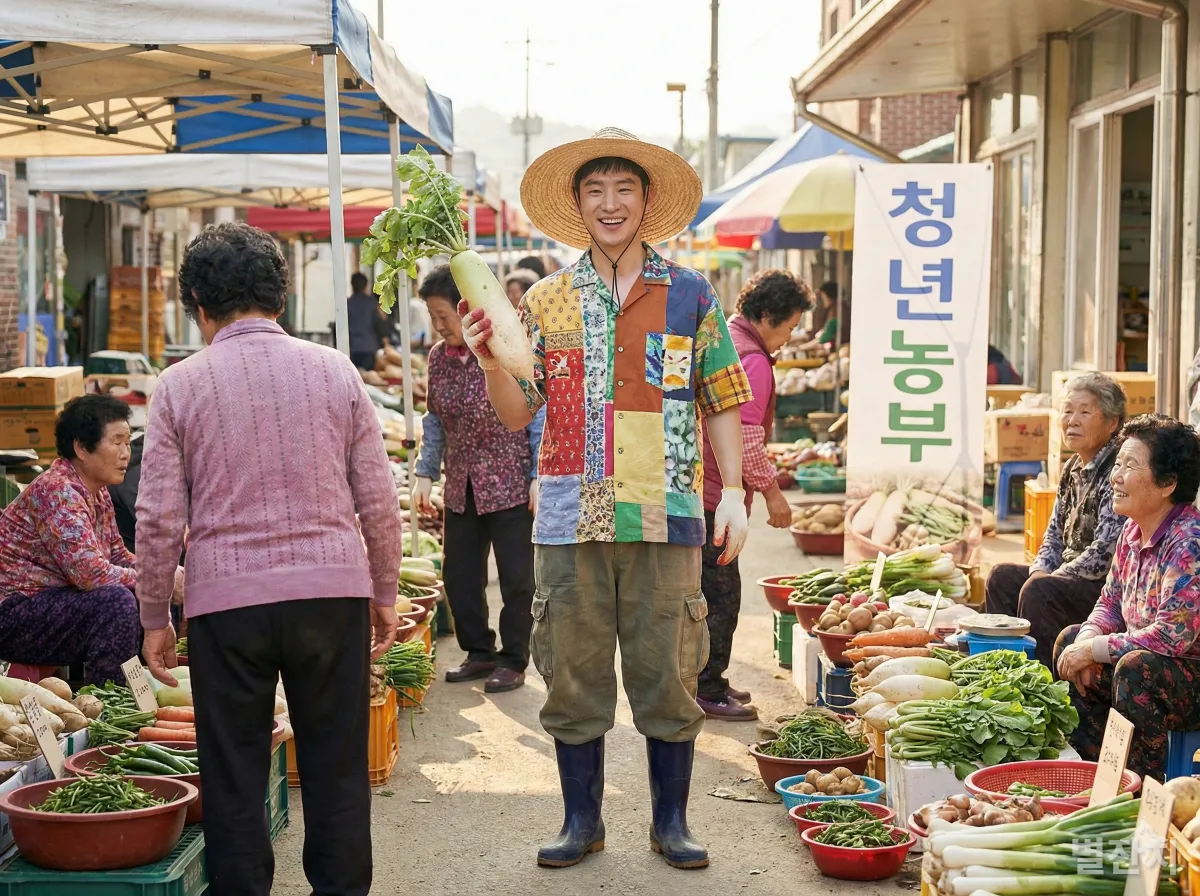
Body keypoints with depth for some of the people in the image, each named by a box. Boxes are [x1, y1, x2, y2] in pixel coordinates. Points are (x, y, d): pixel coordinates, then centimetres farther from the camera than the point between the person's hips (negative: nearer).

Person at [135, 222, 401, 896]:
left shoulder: (181, 385, 0)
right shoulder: (335, 371, 3)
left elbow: (159, 519, -2)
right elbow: (379, 500, 4)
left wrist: (155, 618, 8)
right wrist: (385, 594, 15)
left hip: (226, 600, -1)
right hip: (333, 588, 1)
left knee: (234, 781, 9)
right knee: (337, 770, 11)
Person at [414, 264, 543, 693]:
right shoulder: (438, 356, 5)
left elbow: (539, 415, -9)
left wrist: (540, 476, -12)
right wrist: (425, 473, 9)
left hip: (511, 485, -6)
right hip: (461, 488, 6)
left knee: (517, 577, 2)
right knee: (460, 574, 11)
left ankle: (513, 661, 15)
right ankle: (479, 652, 27)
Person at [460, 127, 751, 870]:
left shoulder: (690, 295, 6)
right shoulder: (545, 301, 9)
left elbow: (723, 404, 7)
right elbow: (518, 414, 7)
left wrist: (734, 492, -2)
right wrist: (490, 361, -11)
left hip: (666, 516, -1)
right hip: (572, 517, 1)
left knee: (668, 672, 4)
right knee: (573, 675, 7)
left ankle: (672, 821, 18)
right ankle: (582, 820, 20)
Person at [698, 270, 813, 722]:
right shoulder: (753, 361, -16)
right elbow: (745, 437, -20)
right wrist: (771, 490, -11)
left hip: (689, 485, 10)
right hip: (714, 493, -10)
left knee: (708, 590, 17)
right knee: (720, 593, -3)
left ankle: (706, 682, 25)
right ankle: (707, 692, 2)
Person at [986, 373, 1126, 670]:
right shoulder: (1072, 469, 11)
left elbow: (1104, 553, -23)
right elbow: (1055, 534, 18)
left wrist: (1049, 579, -16)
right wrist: (1040, 571, -2)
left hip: (1109, 586, -10)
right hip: (1069, 577, 10)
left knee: (1039, 592, -28)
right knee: (1002, 576, 5)